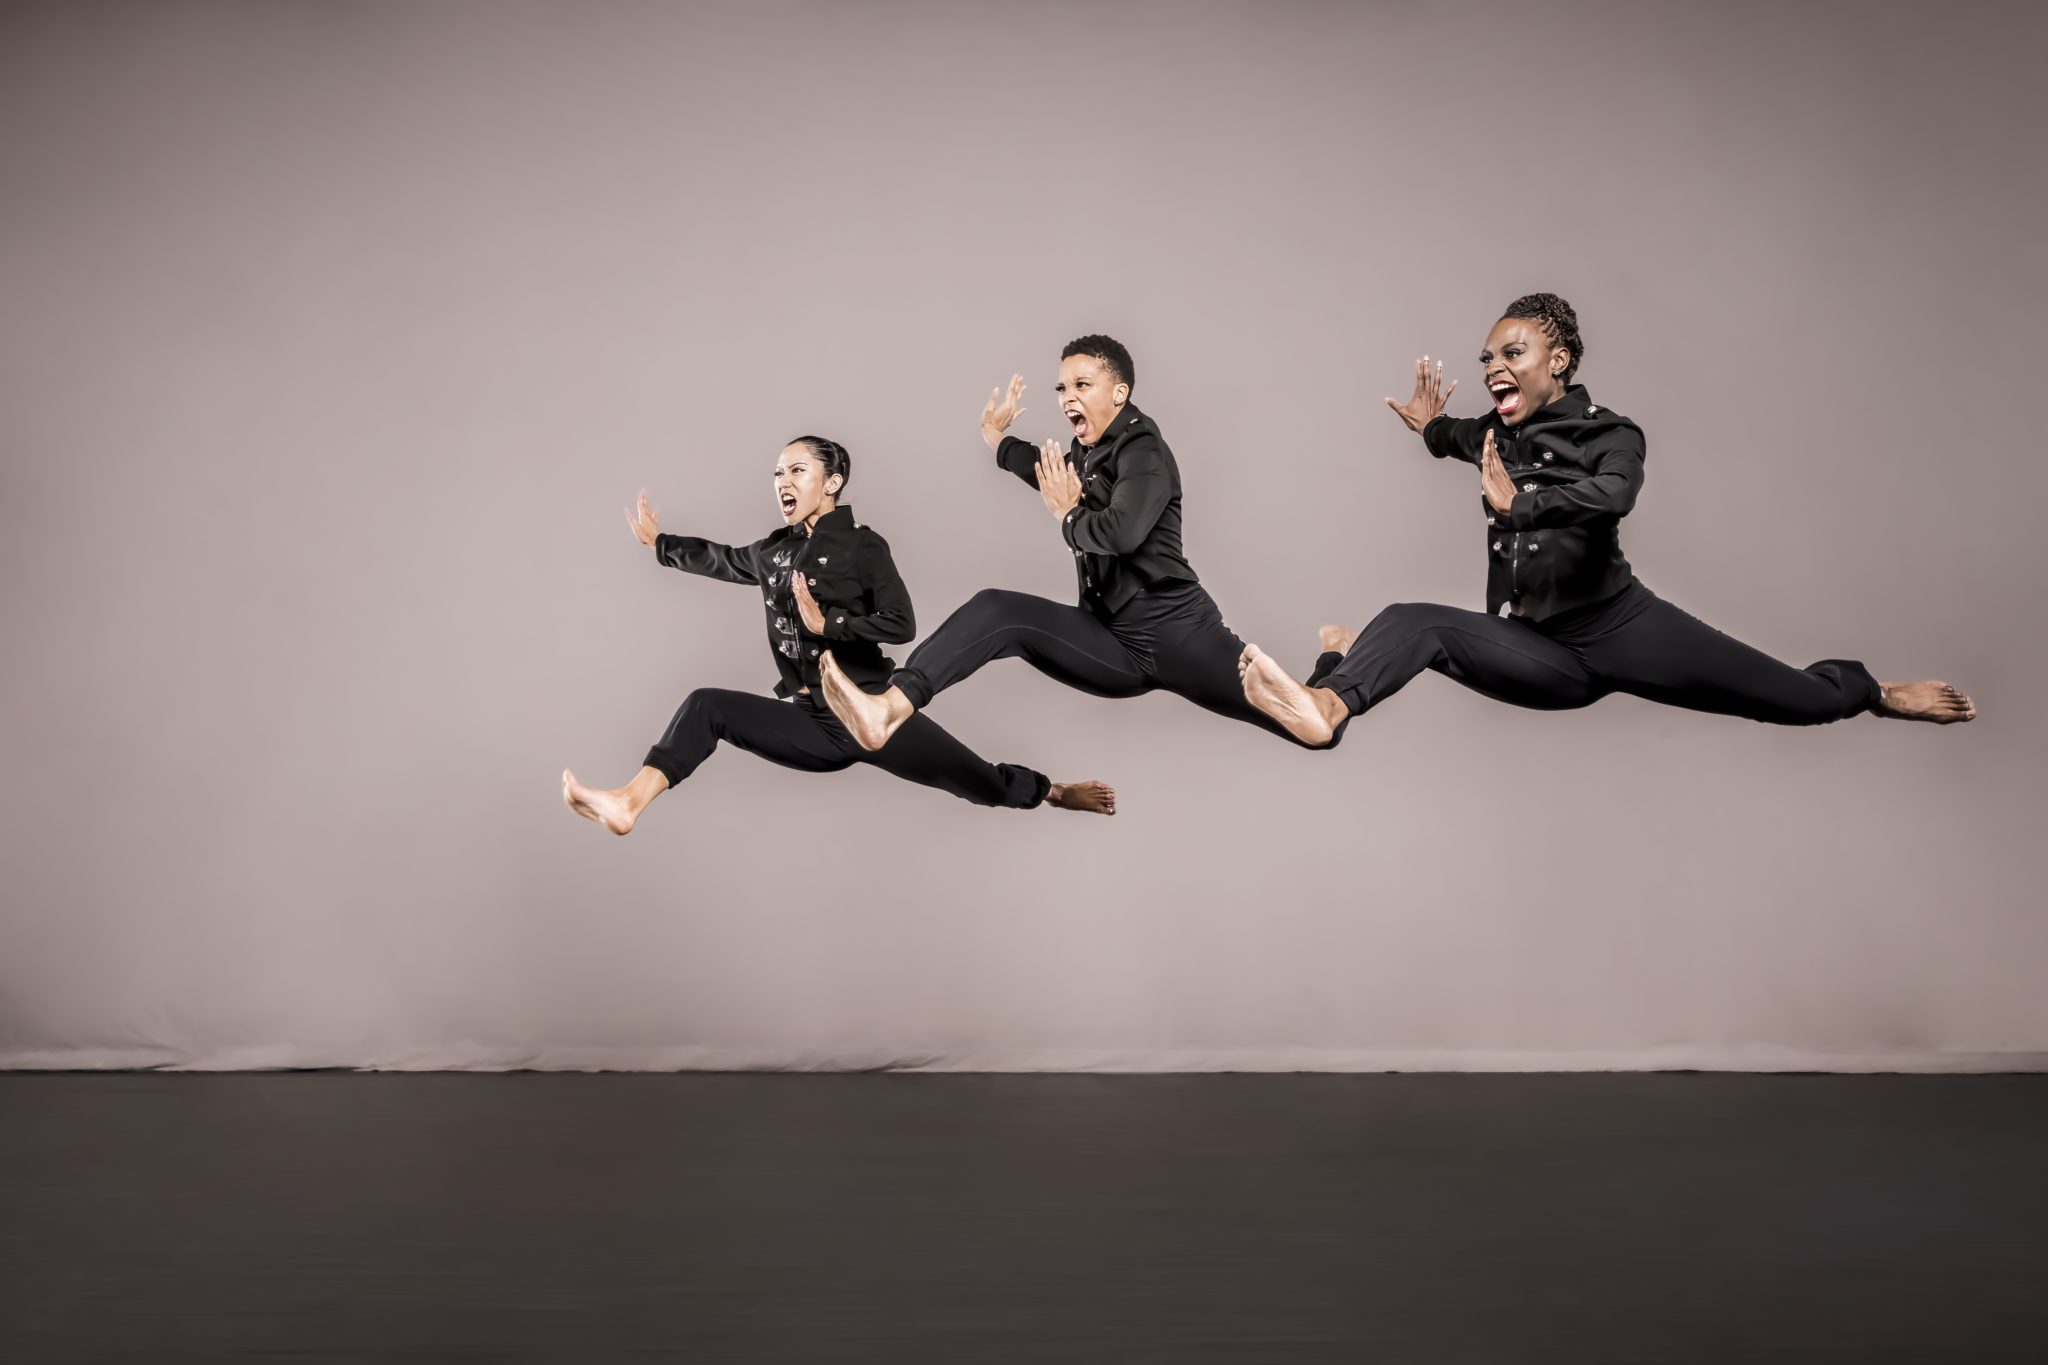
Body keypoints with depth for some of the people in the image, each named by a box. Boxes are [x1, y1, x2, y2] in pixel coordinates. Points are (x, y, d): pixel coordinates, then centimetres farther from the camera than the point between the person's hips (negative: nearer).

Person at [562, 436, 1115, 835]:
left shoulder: (863, 546, -5)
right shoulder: (774, 553, 11)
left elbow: (901, 625, -15)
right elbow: (719, 560, 31)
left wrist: (826, 622, -17)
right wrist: (659, 542, 41)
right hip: (812, 722, 4)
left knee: (986, 784, -8)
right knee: (706, 705, -14)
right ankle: (628, 805, -27)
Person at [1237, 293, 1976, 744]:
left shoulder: (1609, 434, -4)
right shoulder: (1497, 434, 10)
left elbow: (1614, 495, -32)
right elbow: (1463, 438, 41)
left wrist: (1517, 505, -27)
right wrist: (1432, 427, 27)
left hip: (1619, 627, -3)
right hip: (1542, 654, 4)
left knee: (1806, 699, -3)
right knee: (1412, 621, -22)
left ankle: (1873, 692, 30)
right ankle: (1326, 704, -46)